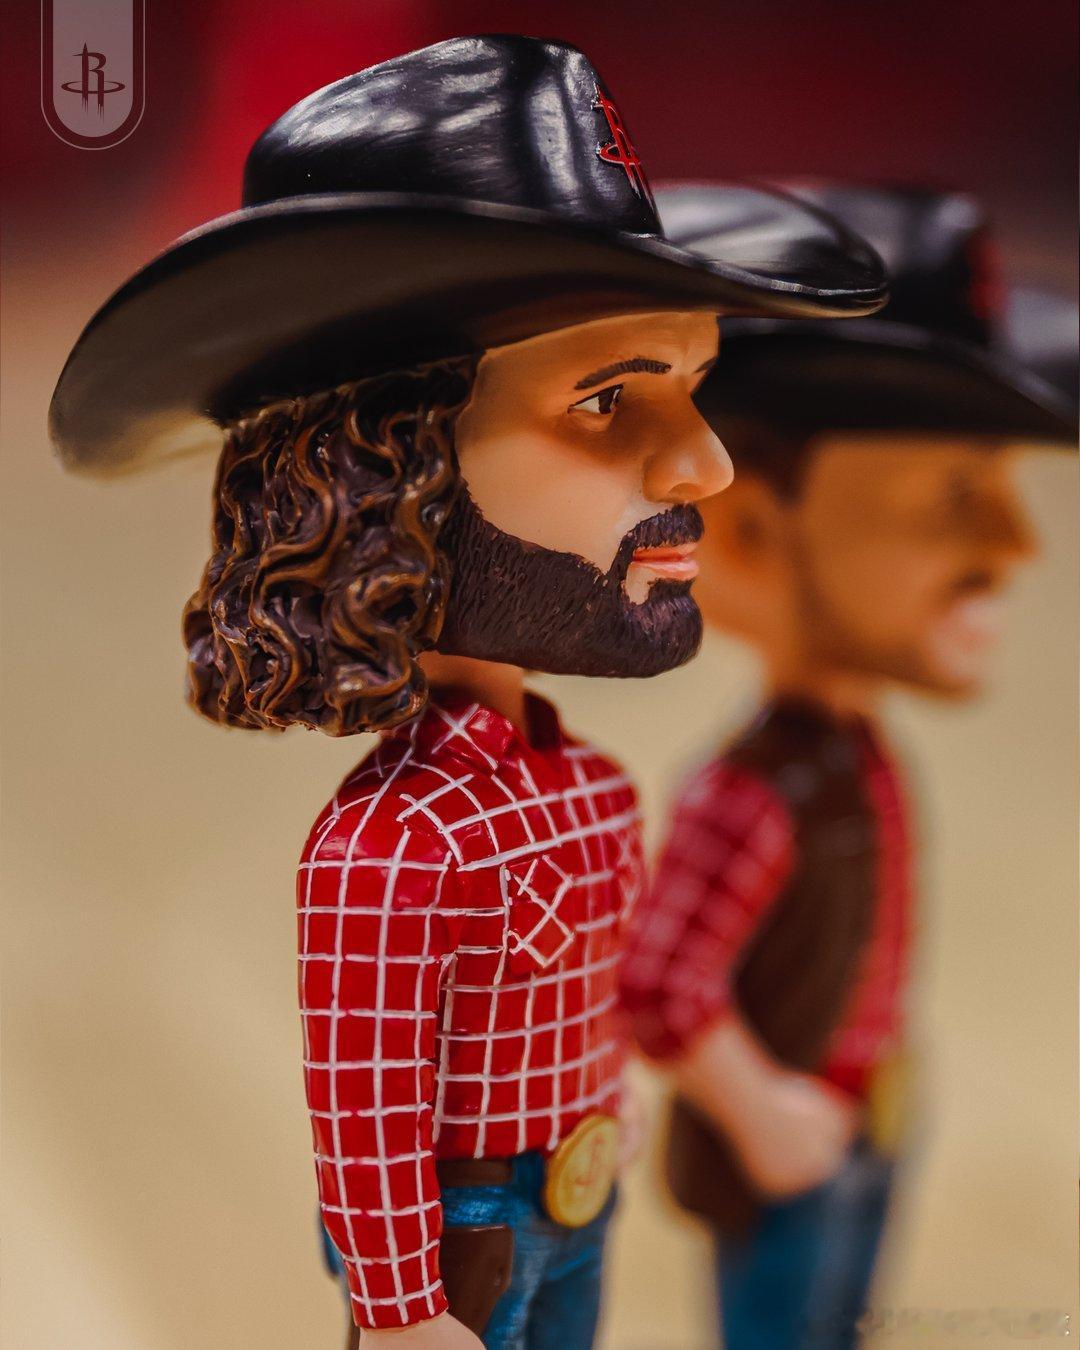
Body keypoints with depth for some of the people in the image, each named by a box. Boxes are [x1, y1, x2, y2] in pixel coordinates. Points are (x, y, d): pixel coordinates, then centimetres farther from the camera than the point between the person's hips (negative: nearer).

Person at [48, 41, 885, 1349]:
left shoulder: (591, 783, -5)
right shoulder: (385, 849, -33)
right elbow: (365, 1116, -25)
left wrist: (595, 1174, 16)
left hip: (576, 1217, 8)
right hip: (456, 1242, -7)